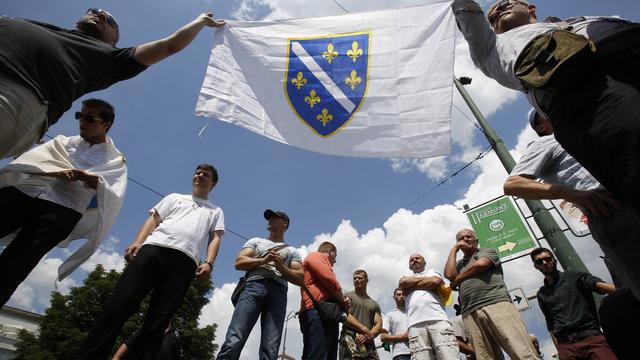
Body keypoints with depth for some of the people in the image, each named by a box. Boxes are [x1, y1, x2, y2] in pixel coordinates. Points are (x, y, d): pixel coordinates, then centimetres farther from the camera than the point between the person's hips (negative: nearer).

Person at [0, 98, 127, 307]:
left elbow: (114, 198, 1)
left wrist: (97, 182, -19)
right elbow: (28, 160, 10)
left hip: (62, 210, -4)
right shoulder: (65, 142, 25)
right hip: (23, 192, 4)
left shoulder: (115, 161, 14)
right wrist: (56, 172, -10)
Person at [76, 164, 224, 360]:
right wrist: (137, 242, -1)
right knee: (119, 305, -13)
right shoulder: (175, 197, 30)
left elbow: (215, 238, 13)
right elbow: (153, 219, 18)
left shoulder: (216, 211, 28)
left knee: (158, 321, -7)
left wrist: (208, 263, -6)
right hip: (155, 247, 1)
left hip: (185, 260, 0)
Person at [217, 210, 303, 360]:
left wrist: (280, 266, -2)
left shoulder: (292, 251, 24)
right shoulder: (256, 241, 26)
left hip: (278, 292, 0)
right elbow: (239, 263, 11)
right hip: (254, 287, 0)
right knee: (233, 341, -18)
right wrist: (264, 260, -1)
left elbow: (300, 278, 13)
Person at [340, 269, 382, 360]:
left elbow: (379, 326, 13)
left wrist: (367, 336, -8)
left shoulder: (374, 304, 25)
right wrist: (366, 331, -6)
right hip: (350, 338, -4)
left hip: (368, 342, 4)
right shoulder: (347, 296, 13)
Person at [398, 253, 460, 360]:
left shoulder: (433, 272, 28)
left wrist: (412, 287, 10)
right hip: (416, 324, 1)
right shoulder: (407, 277, 31)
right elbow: (402, 283, 5)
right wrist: (426, 279, 13)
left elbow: (436, 282, 3)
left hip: (438, 319, 0)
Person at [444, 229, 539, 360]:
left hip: (497, 303, -2)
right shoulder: (458, 264, 30)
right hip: (471, 314, 3)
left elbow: (481, 264, -1)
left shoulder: (488, 251, 22)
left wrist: (457, 280, 11)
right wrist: (454, 249, 19)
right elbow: (449, 274, 6)